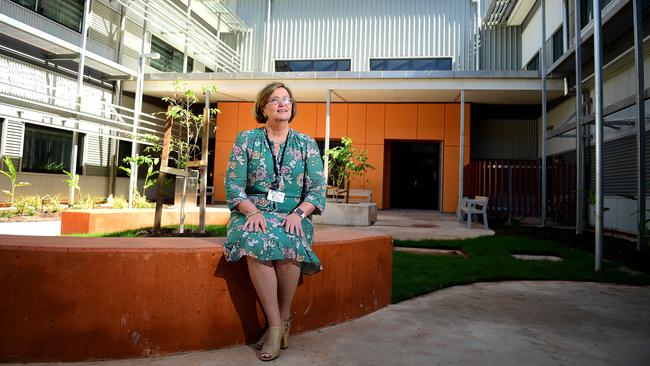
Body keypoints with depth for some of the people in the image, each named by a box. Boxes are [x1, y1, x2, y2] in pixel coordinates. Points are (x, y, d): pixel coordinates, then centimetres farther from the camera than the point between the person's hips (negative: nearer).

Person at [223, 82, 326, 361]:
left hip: (292, 215, 1)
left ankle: (284, 318, -11)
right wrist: (253, 211, -17)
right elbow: (233, 185, 0)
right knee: (256, 243, -35)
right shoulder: (246, 139, 7)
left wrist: (298, 213, -15)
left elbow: (317, 190, 3)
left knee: (289, 244, -34)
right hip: (253, 213, 0)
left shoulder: (307, 144, 9)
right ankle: (276, 325, -23)